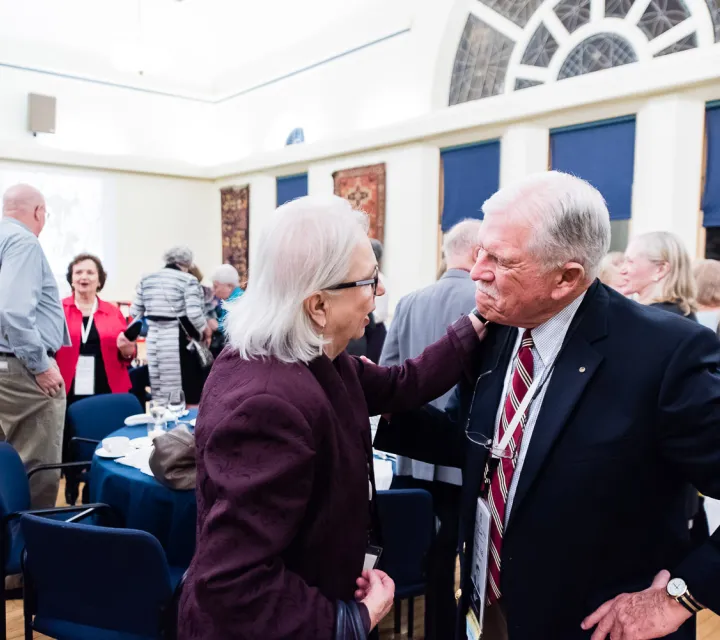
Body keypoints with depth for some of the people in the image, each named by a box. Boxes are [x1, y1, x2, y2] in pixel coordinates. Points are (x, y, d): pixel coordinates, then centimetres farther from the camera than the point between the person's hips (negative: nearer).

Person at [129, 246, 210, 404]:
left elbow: (135, 312, 9)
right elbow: (194, 313, -16)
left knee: (160, 394, 13)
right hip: (179, 340, -5)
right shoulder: (188, 280, -6)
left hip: (154, 340, 6)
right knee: (188, 393, 2)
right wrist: (205, 330, 1)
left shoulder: (146, 280, 11)